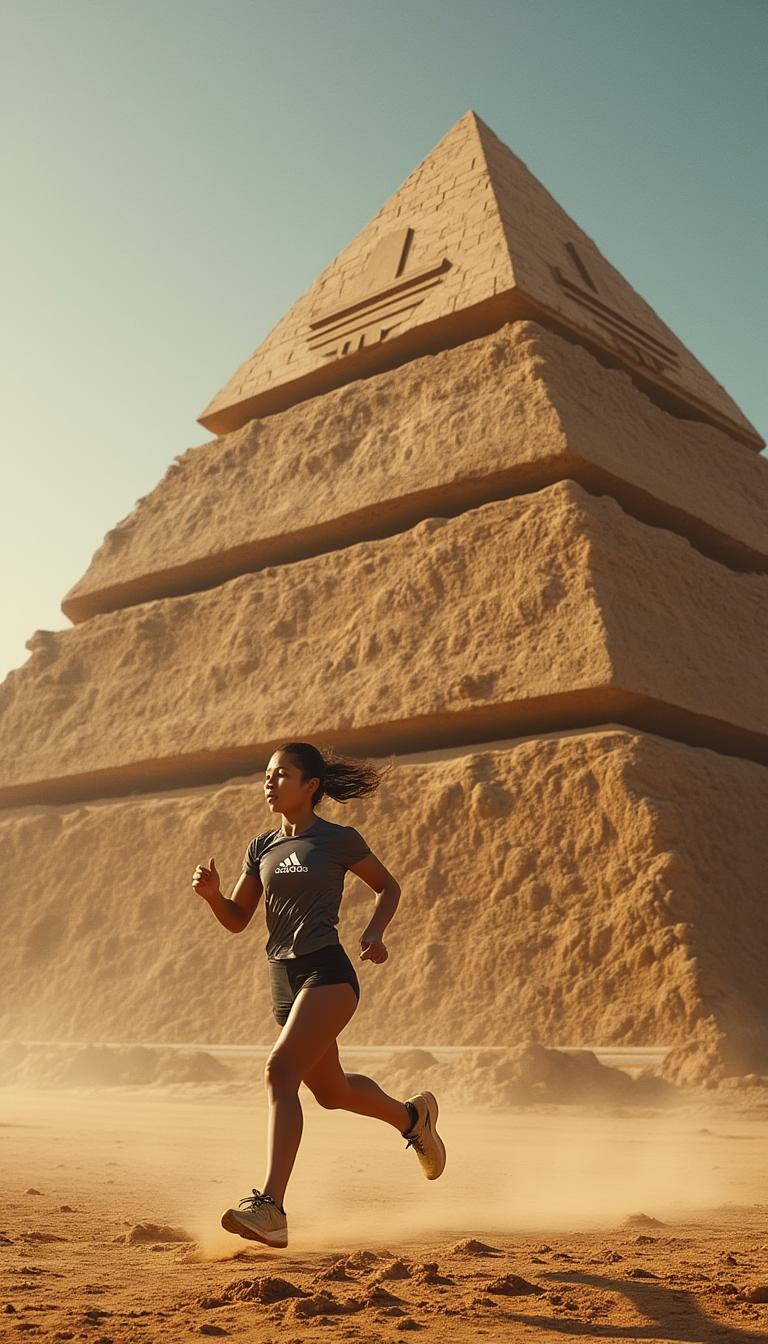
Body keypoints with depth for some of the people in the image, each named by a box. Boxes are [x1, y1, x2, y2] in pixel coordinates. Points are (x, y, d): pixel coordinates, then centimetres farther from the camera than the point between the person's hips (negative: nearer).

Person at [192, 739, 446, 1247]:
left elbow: (389, 887, 9)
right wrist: (211, 893, -9)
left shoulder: (339, 840, -3)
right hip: (284, 981, 7)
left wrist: (374, 932, -8)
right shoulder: (261, 848, 10)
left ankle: (270, 1208, -23)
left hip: (326, 973, -7)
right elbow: (236, 920, 11)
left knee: (279, 1072, -24)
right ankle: (412, 1115, 47)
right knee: (331, 1090, 20)